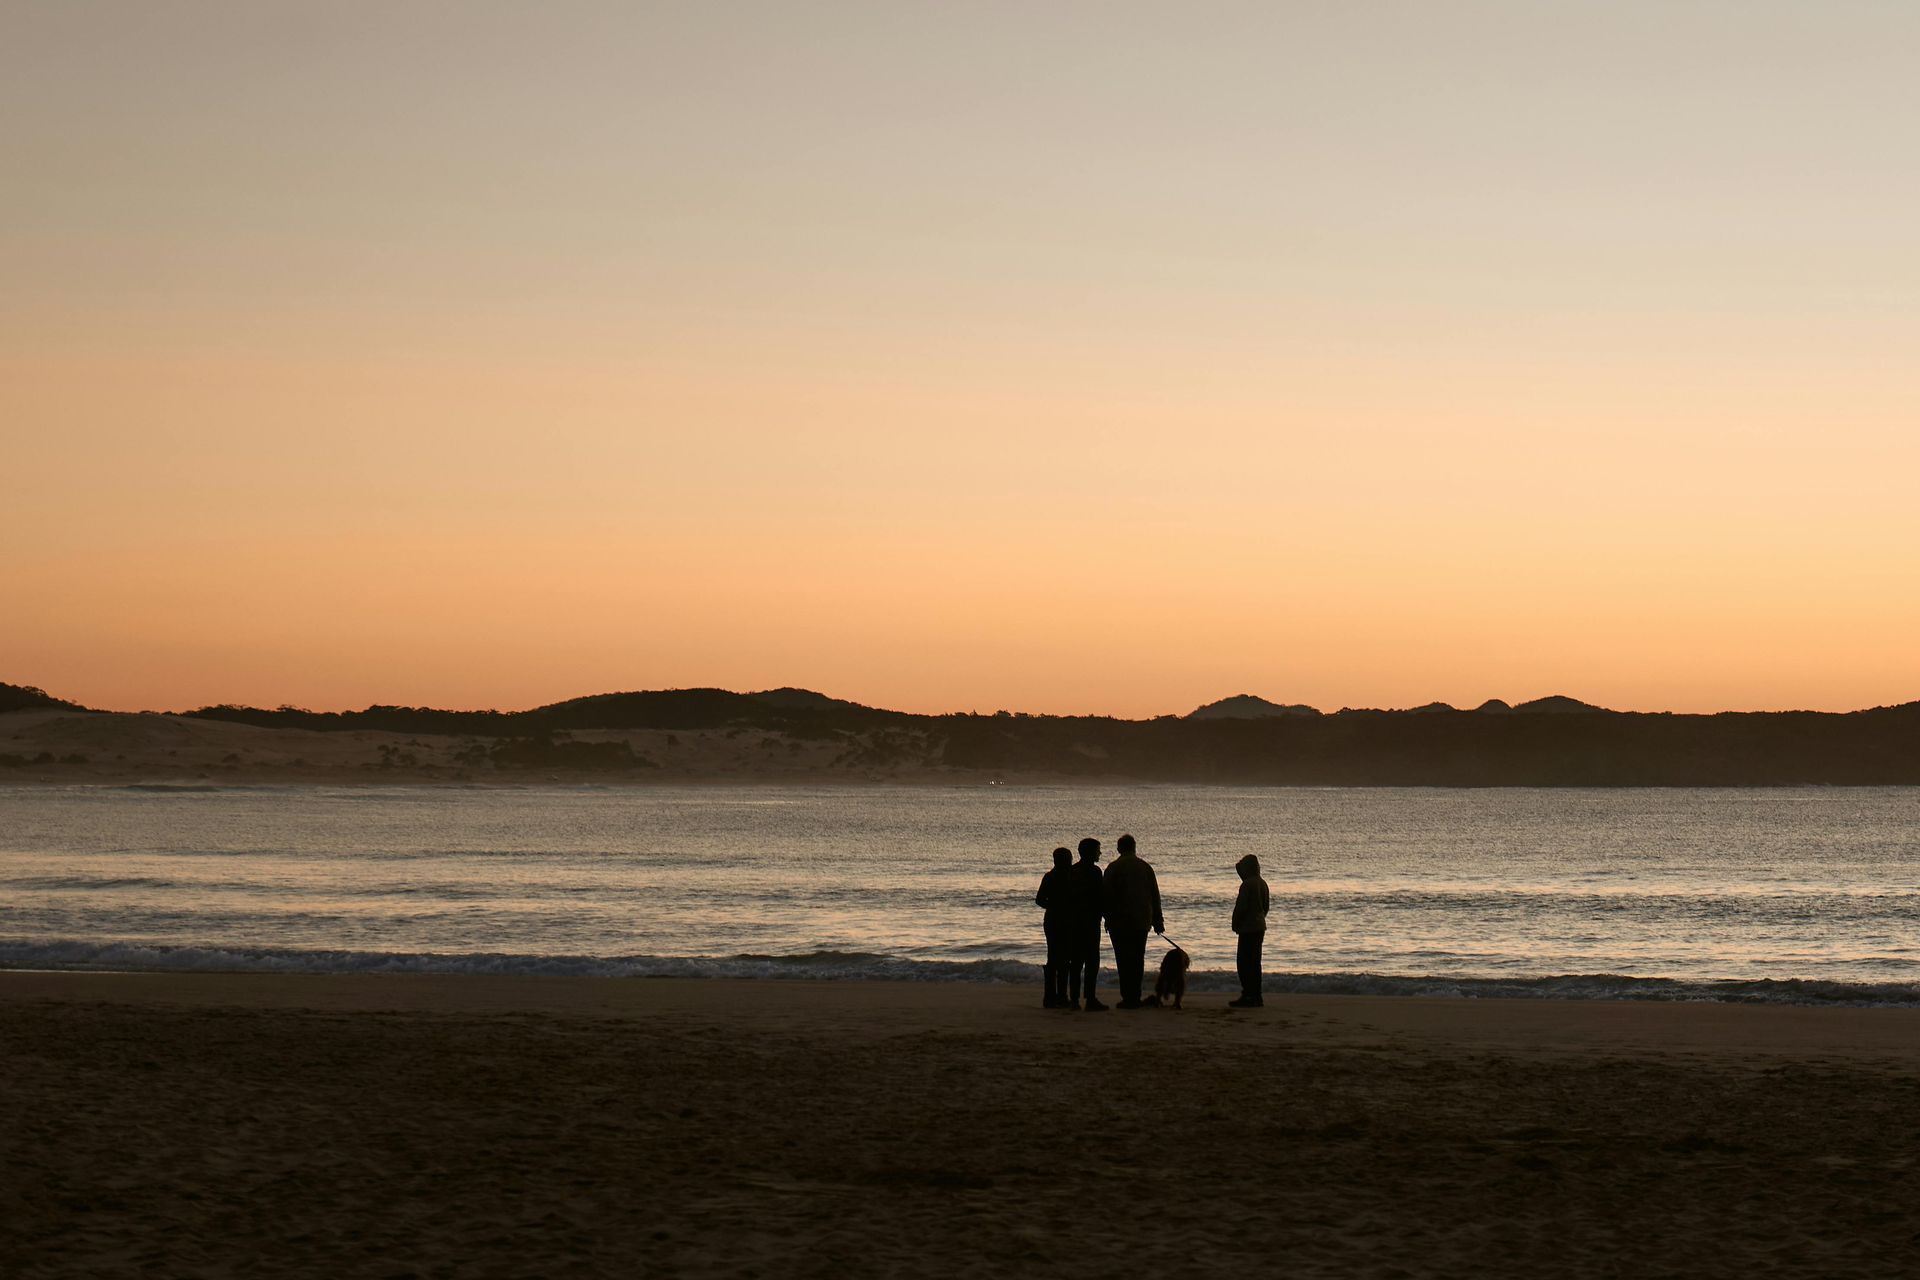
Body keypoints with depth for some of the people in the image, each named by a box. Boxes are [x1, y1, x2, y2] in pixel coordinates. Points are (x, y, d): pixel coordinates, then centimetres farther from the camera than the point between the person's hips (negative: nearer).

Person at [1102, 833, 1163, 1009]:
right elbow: (1155, 895, 12)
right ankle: (1136, 998, 9)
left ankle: (1128, 998, -9)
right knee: (1138, 960, 10)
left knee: (1124, 960, -4)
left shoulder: (1114, 868, -5)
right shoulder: (1145, 867, 9)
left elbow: (1108, 895, -7)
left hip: (1120, 922, -4)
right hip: (1142, 922, 4)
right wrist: (1158, 921, 18)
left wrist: (1108, 919, 0)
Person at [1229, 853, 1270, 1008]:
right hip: (1260, 926, 9)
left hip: (1248, 927, -9)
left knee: (1244, 962, -6)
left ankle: (1248, 996, -9)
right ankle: (1256, 997, 15)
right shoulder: (1262, 884, 11)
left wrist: (1235, 925, -5)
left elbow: (1241, 907, -16)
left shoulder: (1247, 884, -16)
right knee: (1254, 962, 13)